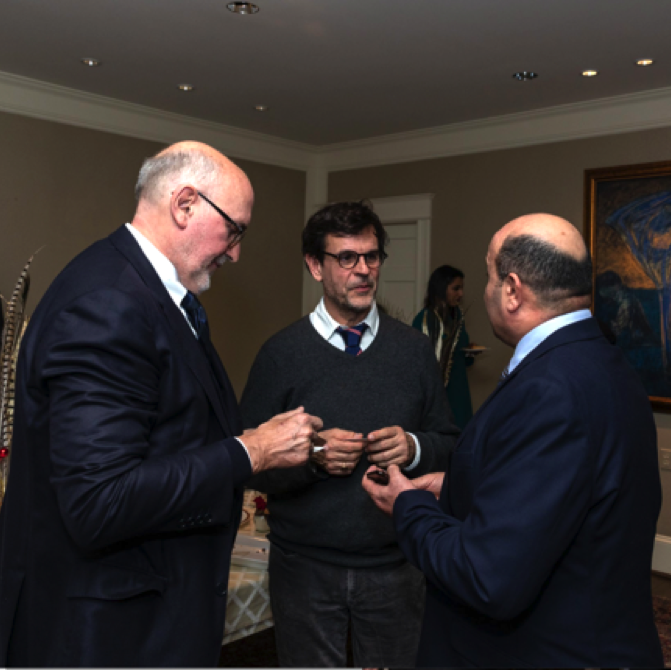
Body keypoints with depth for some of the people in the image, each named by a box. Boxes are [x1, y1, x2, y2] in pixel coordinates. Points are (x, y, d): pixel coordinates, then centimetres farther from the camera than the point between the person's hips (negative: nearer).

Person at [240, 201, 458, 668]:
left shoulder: (414, 349, 2)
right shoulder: (281, 354, -7)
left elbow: (450, 445, 4)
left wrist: (414, 448, -17)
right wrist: (311, 456, -25)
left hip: (395, 564, 2)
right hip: (305, 569, -1)